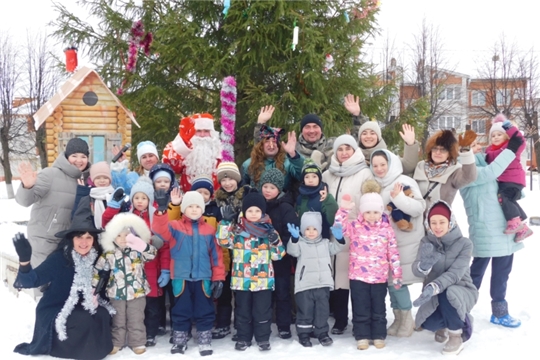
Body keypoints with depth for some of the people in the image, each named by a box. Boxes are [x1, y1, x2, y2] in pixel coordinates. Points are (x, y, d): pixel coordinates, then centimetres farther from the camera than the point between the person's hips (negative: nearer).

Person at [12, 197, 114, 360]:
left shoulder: (96, 258, -6)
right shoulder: (59, 258, -20)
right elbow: (31, 281, -30)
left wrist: (96, 295, -13)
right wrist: (24, 260, -48)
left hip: (80, 308, 5)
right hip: (55, 312, -5)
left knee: (102, 316, -21)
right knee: (85, 321, -29)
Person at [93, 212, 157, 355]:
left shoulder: (138, 250, -7)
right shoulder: (109, 254, -2)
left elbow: (153, 253, -25)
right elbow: (97, 269, 7)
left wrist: (143, 246, -45)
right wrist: (93, 286, 5)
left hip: (137, 292, -1)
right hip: (116, 293, 1)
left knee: (136, 320, 9)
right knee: (118, 321, 14)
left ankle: (138, 343, 22)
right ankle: (116, 343, 28)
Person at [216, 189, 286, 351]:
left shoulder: (269, 231, 1)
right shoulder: (237, 231, 2)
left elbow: (278, 255, 1)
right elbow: (223, 240, -12)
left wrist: (276, 242, -18)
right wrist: (226, 221, -18)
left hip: (263, 281, -1)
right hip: (241, 280, 1)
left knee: (262, 312, 8)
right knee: (242, 312, 13)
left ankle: (263, 339, 22)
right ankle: (243, 338, 26)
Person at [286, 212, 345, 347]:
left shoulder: (325, 243, 12)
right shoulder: (300, 243, -3)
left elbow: (335, 248, 4)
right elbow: (292, 250, -19)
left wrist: (339, 238, -14)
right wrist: (294, 238, -37)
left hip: (323, 284, 4)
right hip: (305, 285, -3)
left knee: (323, 310, 10)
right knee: (305, 311, 3)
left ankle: (322, 333, 23)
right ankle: (304, 334, 16)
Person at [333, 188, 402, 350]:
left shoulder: (387, 229, 0)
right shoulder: (355, 226, -3)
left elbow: (393, 253, 4)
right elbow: (339, 227, -20)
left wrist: (397, 274, 3)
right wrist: (344, 209, -30)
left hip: (380, 277, 1)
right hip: (358, 276, -1)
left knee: (378, 309, 12)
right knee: (361, 310, 7)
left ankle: (379, 336, 25)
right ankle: (362, 336, 19)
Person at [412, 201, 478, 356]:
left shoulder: (464, 243, -14)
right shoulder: (426, 242, -5)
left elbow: (455, 273, -27)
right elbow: (416, 270, -20)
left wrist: (434, 287, -45)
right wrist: (424, 264, -45)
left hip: (461, 291, -2)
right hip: (435, 294, 3)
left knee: (447, 294, -37)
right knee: (429, 323, -26)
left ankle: (456, 336, -10)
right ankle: (445, 324, 14)